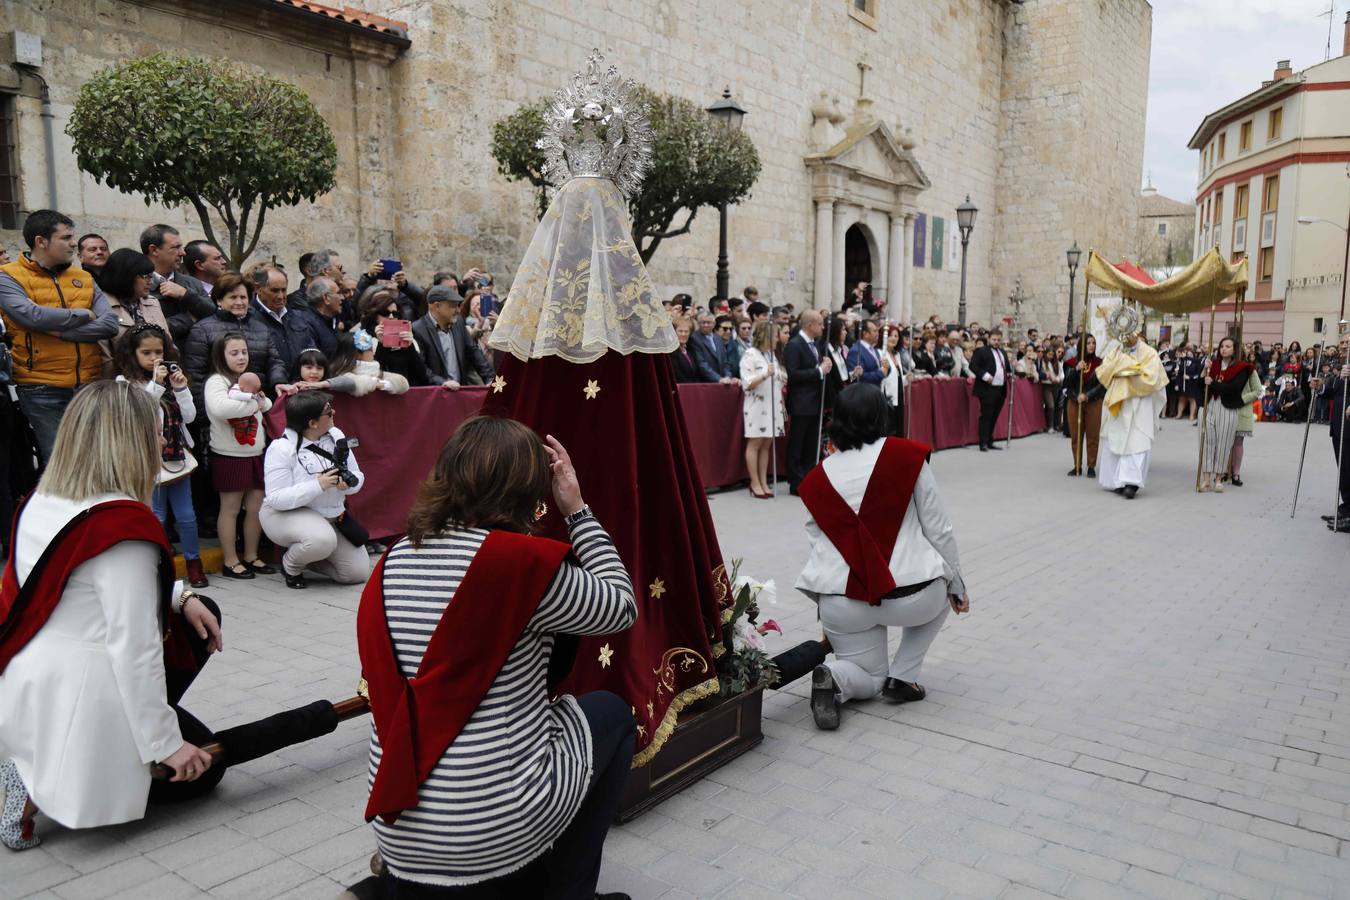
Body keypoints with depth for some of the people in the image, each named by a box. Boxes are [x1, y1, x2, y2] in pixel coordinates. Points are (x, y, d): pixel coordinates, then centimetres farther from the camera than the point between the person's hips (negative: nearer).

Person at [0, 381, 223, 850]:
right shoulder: (125, 524, -26)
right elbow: (134, 647, -26)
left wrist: (181, 598, 6)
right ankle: (45, 788, 0)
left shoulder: (42, 503, 1)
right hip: (78, 703, -8)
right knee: (199, 769, 18)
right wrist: (166, 744, -17)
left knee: (201, 617, 19)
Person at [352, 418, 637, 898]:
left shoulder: (391, 563, 2)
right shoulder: (525, 560, -16)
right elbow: (623, 607, 1)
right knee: (610, 712, 20)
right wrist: (577, 509, 4)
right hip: (497, 826, -6)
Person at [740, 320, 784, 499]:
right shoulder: (750, 355, -8)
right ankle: (755, 483, 3)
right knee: (754, 444, -2)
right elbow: (747, 384, -15)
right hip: (757, 406, -7)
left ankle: (764, 482, 12)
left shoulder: (771, 354, 17)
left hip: (772, 406, 7)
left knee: (767, 445, 8)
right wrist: (765, 375, -26)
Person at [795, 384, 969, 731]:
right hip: (909, 597, -3)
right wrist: (956, 586, 18)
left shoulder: (816, 479, 6)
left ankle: (833, 677, -7)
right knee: (940, 590, 34)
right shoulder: (907, 455, -4)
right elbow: (938, 529, 1)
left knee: (868, 682, 28)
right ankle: (902, 678, 20)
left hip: (841, 604, 3)